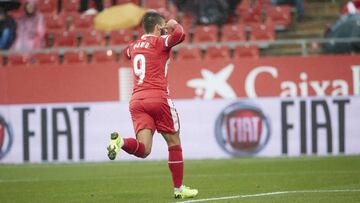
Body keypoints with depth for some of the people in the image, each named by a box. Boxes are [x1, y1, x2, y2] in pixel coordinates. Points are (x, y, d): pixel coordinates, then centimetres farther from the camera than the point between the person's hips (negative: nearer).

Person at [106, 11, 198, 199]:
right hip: (157, 98, -5)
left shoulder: (134, 46, 20)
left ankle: (120, 141, -34)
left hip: (136, 100, 5)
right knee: (174, 143, 11)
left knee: (143, 149, -5)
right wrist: (174, 25, 3)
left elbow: (127, 52, 44)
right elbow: (179, 34, -19)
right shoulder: (160, 42, 0)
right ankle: (179, 188, 14)